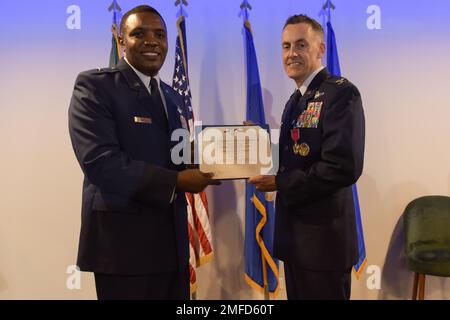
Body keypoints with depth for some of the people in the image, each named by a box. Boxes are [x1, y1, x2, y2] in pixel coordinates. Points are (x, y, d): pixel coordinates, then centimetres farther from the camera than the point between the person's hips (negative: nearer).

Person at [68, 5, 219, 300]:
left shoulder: (173, 97, 15)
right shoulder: (95, 85, -8)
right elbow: (100, 162, -20)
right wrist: (176, 181, -19)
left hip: (173, 238, 7)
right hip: (124, 240, -7)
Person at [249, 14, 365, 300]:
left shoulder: (341, 93, -15)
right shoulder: (296, 99, 14)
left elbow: (344, 167, -25)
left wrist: (279, 183, -20)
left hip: (323, 236, -9)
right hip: (295, 233, 9)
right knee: (298, 295, 20)